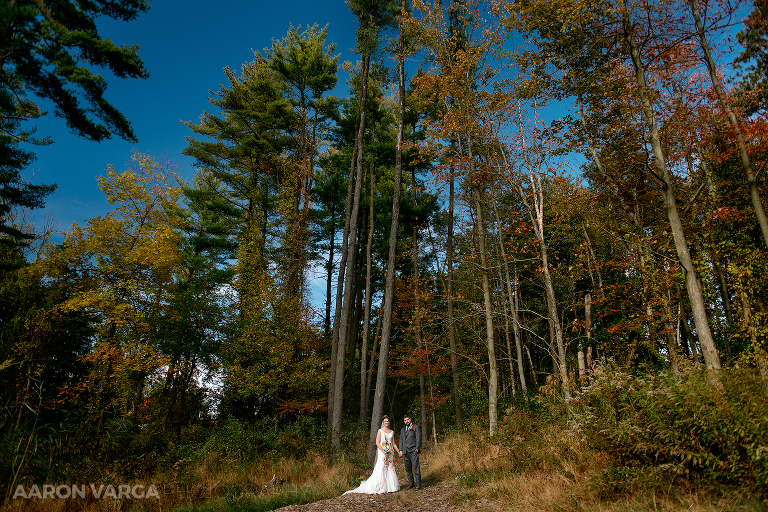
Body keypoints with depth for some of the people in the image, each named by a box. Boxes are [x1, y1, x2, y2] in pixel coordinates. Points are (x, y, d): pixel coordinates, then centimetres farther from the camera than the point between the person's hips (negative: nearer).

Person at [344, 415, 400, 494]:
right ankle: (379, 487, -5)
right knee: (381, 469, -9)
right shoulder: (380, 431, -1)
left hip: (390, 453, 5)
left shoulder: (392, 432, 13)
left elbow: (393, 444, 16)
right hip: (382, 452, -5)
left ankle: (391, 486, 12)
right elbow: (377, 443, -8)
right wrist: (383, 451, -18)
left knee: (390, 469, 4)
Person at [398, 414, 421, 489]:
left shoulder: (416, 427, 4)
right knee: (408, 469, 8)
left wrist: (417, 449, -10)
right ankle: (411, 483, 16)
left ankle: (418, 484, -2)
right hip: (405, 451, 6)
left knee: (416, 468, -8)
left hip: (413, 451, -6)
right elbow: (401, 440, 18)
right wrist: (400, 450, 8)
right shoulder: (402, 429, 21)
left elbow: (418, 438, -2)